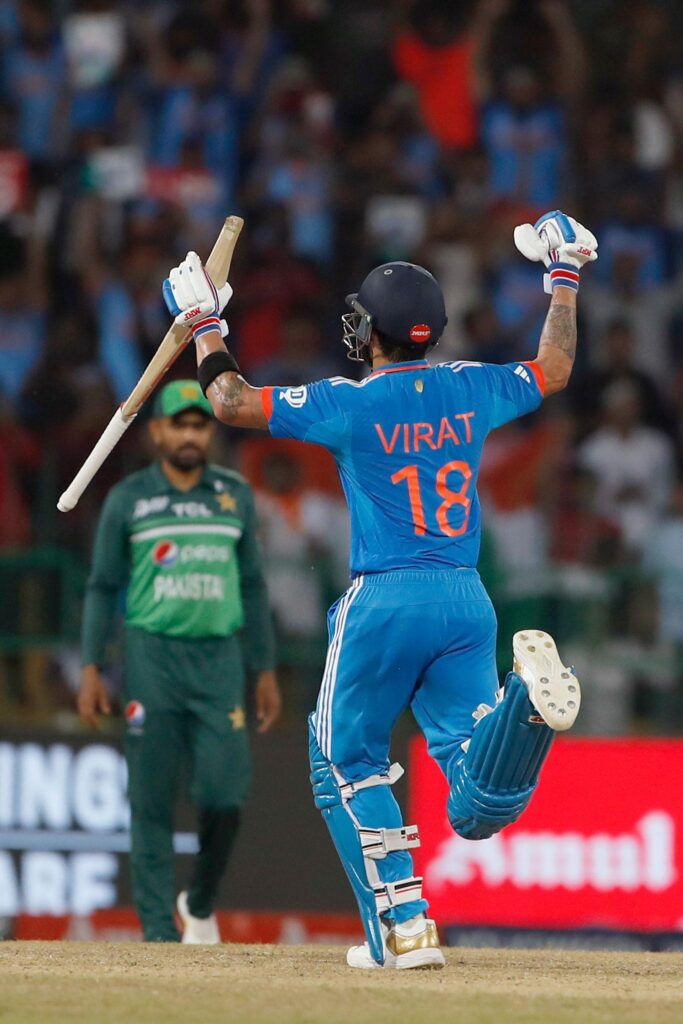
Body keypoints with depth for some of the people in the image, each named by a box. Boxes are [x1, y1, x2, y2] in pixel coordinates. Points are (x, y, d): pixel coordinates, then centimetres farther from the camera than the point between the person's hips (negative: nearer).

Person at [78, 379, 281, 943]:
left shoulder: (236, 495, 10)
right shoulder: (128, 498, 4)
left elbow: (252, 586, 14)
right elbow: (104, 587, 5)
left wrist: (265, 671, 10)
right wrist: (92, 669, -3)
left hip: (219, 659, 1)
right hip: (151, 658, -1)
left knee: (225, 794, -9)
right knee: (152, 801, -2)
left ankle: (201, 905, 16)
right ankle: (160, 932, 2)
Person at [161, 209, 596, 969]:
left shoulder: (351, 404, -7)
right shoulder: (469, 390, 8)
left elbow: (231, 402, -6)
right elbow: (554, 370, 26)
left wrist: (204, 324, 9)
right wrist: (563, 278, 36)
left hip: (384, 602, -4)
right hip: (467, 601, 4)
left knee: (347, 764, 15)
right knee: (478, 807, 0)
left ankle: (403, 927, 1)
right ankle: (526, 700, -32)